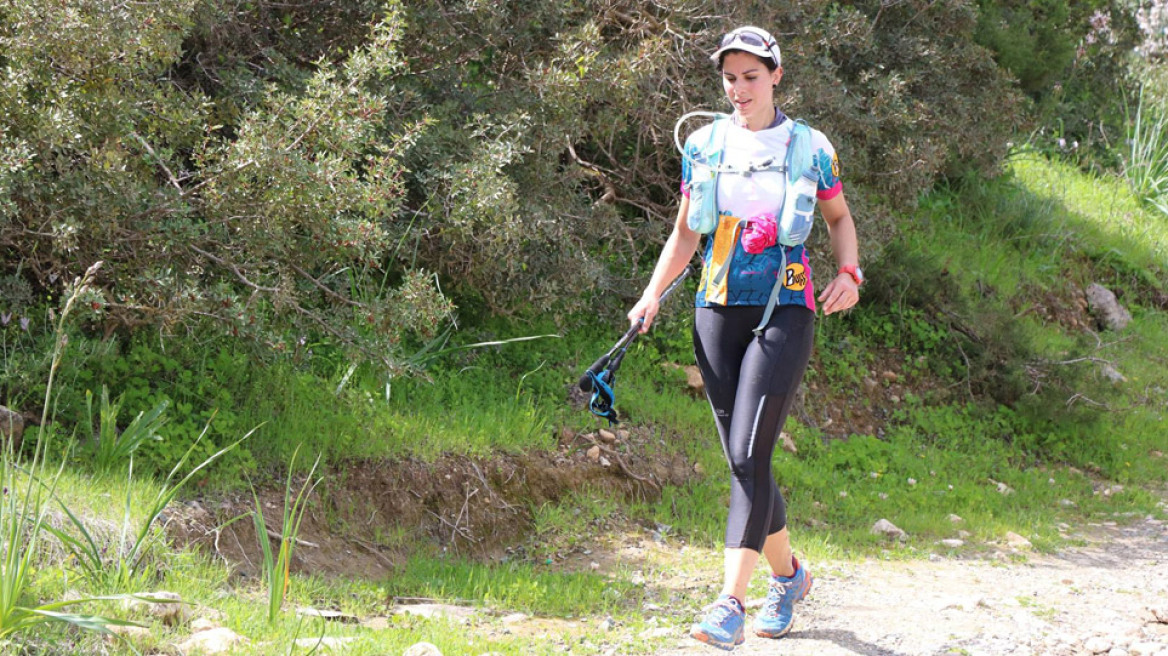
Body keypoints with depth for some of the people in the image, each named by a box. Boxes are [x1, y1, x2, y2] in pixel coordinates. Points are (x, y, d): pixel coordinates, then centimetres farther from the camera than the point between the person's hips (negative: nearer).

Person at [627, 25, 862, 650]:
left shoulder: (810, 148, 2)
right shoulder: (703, 145, 8)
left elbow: (838, 217, 16)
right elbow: (685, 233, 14)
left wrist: (849, 271, -3)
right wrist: (654, 291, 0)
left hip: (784, 311, -3)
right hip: (718, 312, 3)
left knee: (749, 455, -15)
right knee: (741, 459, 6)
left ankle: (731, 603, -19)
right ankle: (787, 573, 28)